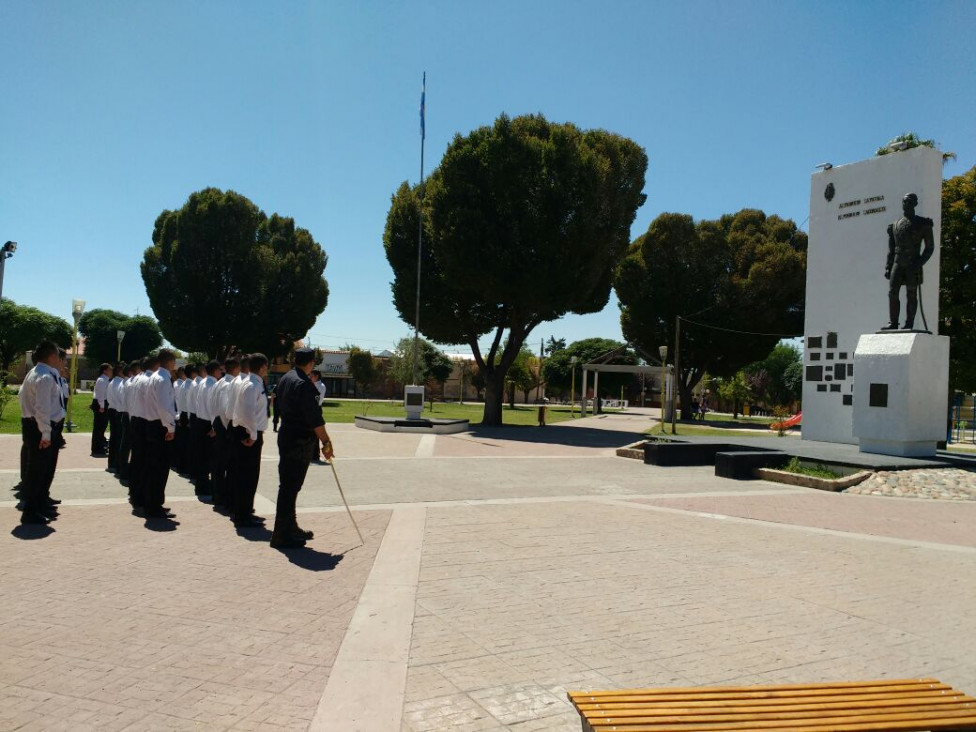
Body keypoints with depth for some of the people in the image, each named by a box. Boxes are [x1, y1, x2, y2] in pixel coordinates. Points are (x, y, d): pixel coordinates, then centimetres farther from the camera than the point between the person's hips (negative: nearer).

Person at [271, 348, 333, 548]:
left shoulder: (285, 379, 9)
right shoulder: (304, 385, -20)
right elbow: (314, 419, -21)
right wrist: (326, 443, -15)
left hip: (286, 436, 10)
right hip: (299, 442, -10)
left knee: (289, 485, 17)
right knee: (290, 487, -3)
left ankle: (290, 527, 28)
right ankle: (282, 535, 3)